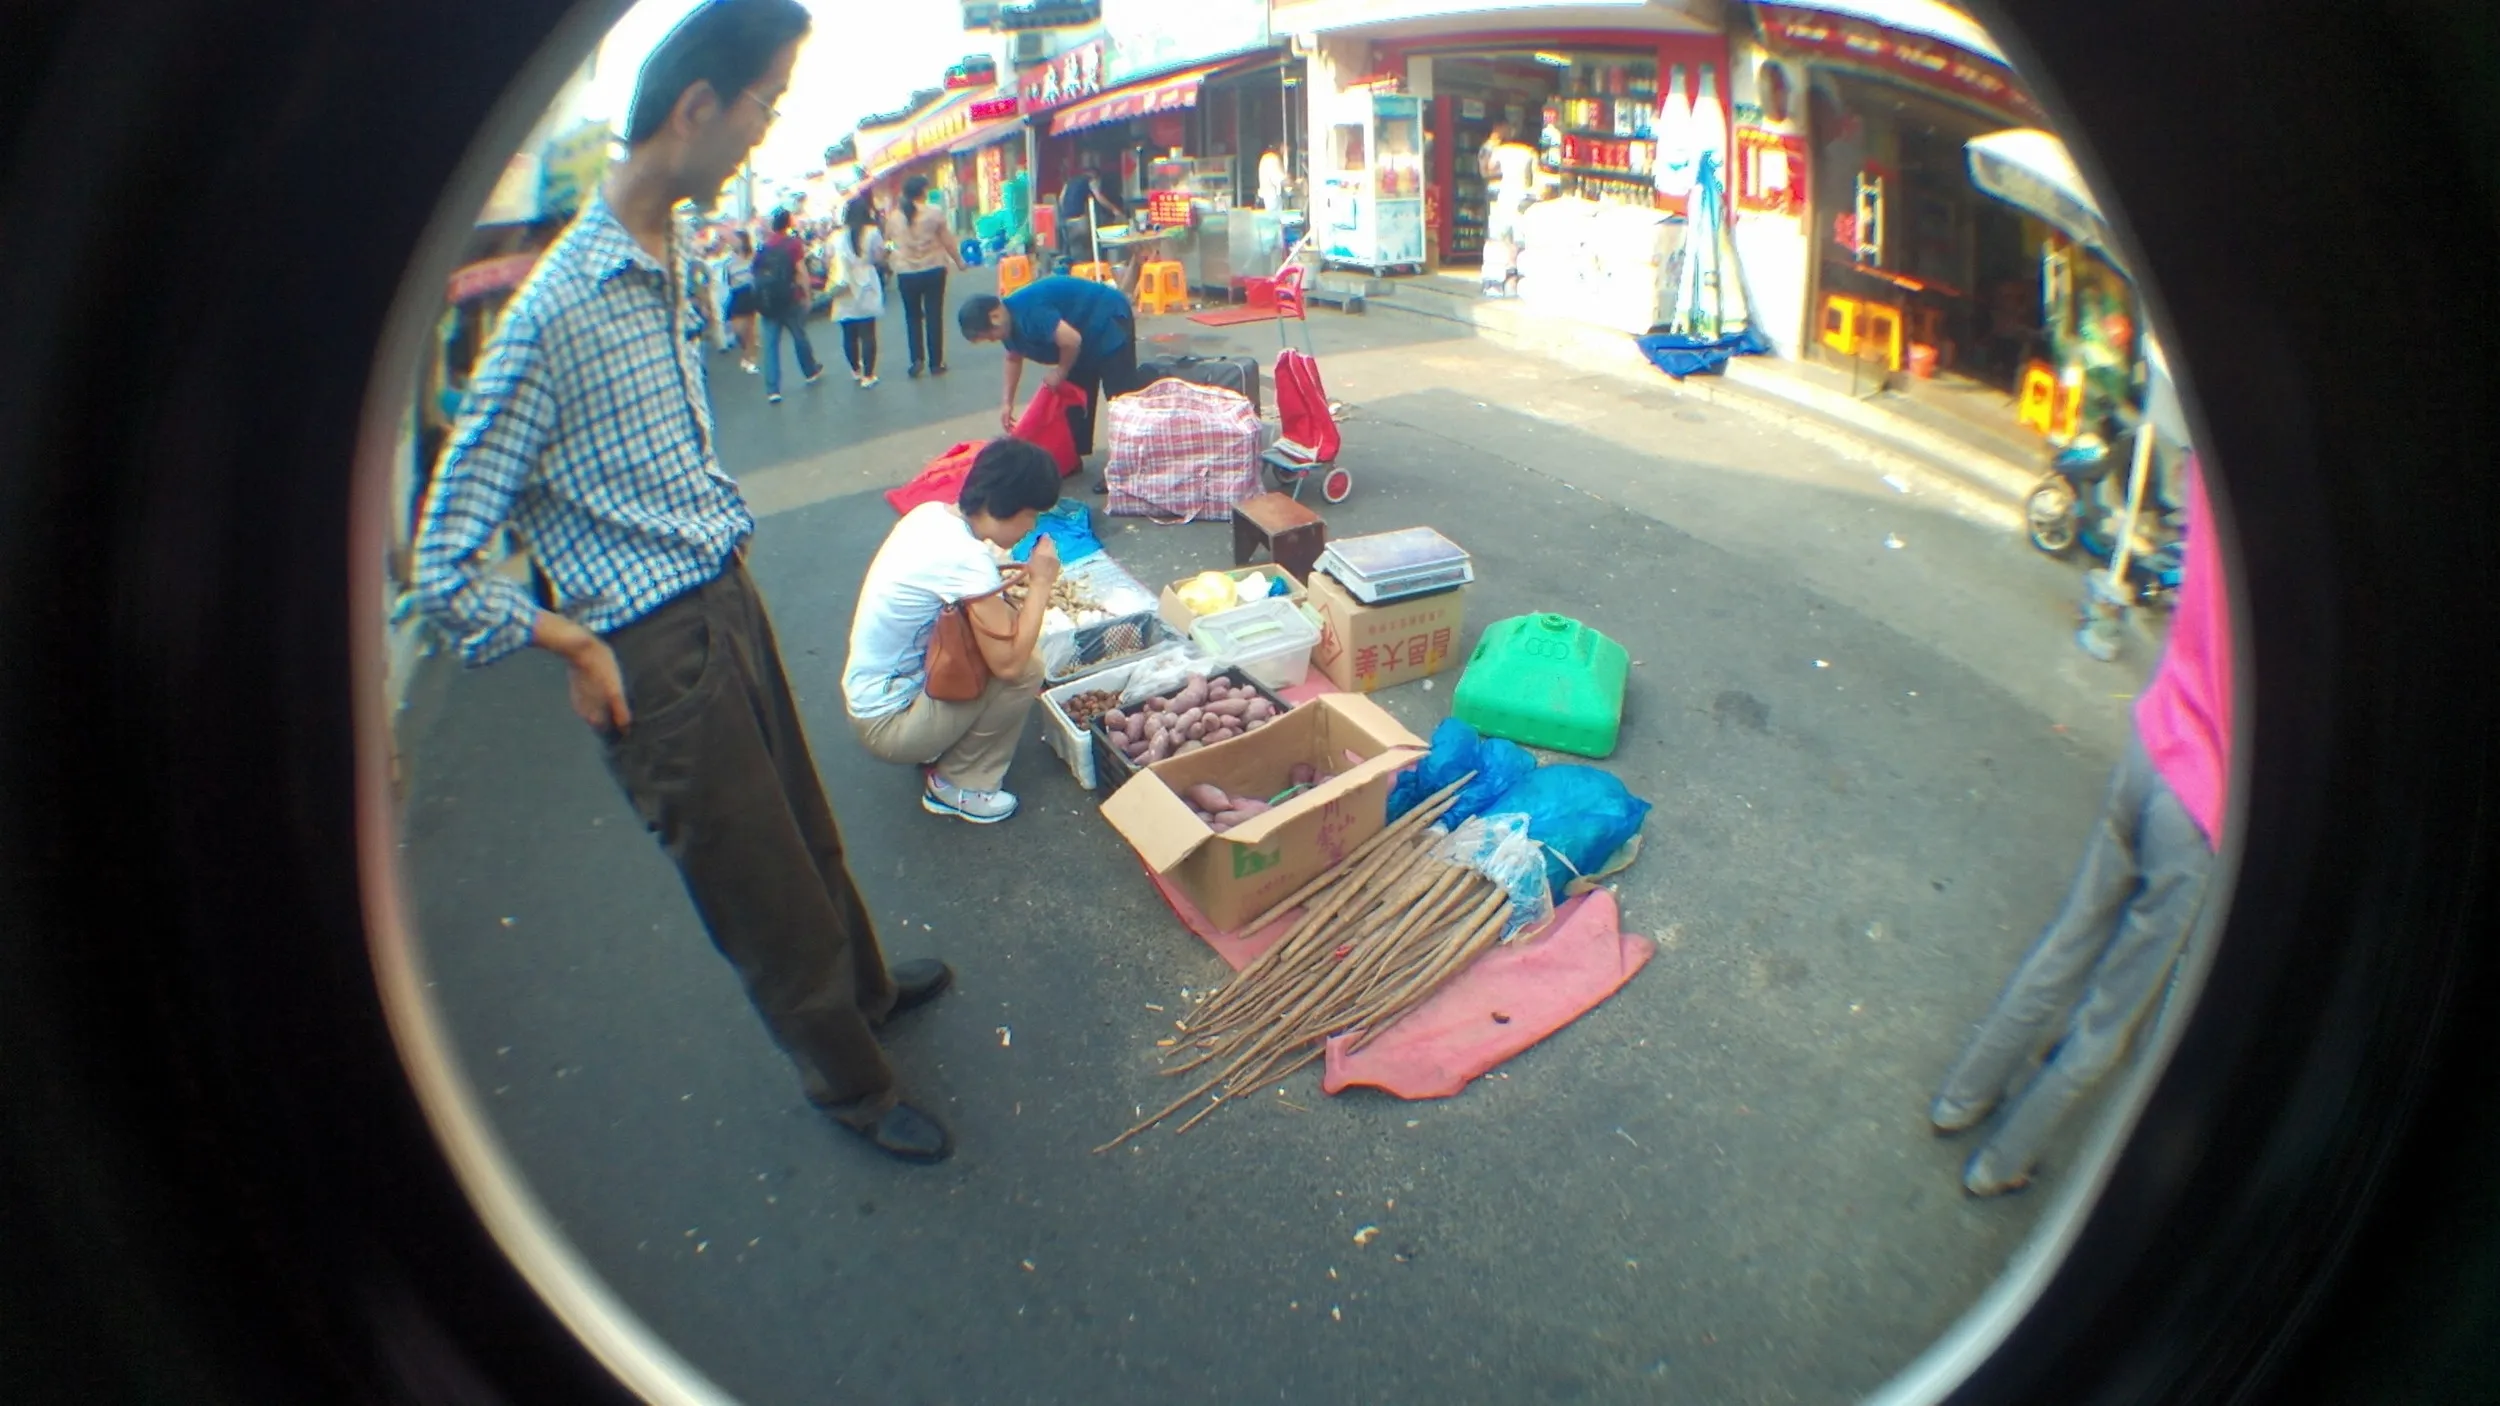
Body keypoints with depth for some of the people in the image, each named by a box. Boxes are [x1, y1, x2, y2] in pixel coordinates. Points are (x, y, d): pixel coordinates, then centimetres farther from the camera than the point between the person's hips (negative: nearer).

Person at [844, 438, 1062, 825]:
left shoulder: (931, 513, -3)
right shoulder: (966, 559, -29)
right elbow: (1010, 664, -26)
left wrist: (1005, 579, 2)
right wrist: (1041, 583, -16)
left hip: (867, 691, 9)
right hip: (888, 724, -9)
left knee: (997, 625, 8)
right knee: (1026, 670, -15)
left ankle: (942, 749, 17)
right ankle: (957, 785, 3)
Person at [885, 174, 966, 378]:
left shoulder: (895, 216, 1)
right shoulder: (935, 212, -6)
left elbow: (887, 242, 10)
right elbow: (947, 241, -2)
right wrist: (959, 262, 10)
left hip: (906, 273, 2)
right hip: (933, 269, -2)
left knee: (912, 316, 14)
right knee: (934, 315, 4)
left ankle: (917, 359, 3)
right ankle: (935, 363, 7)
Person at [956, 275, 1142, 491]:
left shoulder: (1028, 311, -31)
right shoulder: (1011, 320, 1)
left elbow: (1071, 340, -36)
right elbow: (1014, 357, 19)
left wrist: (1061, 372, -16)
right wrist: (1008, 402, 18)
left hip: (1109, 323, -10)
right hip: (1087, 336, 11)